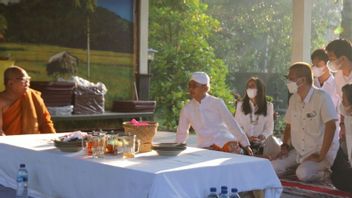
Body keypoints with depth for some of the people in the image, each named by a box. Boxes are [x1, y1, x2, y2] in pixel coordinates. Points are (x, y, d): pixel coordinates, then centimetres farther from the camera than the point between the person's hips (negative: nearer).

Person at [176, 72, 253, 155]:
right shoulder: (187, 109, 3)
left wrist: (246, 145, -6)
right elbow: (181, 133, 16)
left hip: (226, 144, -2)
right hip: (205, 149, 2)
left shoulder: (217, 103, -4)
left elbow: (232, 123, -5)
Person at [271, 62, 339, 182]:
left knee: (303, 173, -32)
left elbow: (331, 126, -22)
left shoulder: (321, 97, -16)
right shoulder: (293, 99, 8)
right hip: (298, 151, 7)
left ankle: (325, 172, -2)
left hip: (321, 151, -7)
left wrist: (321, 156, -22)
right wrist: (285, 145, 3)